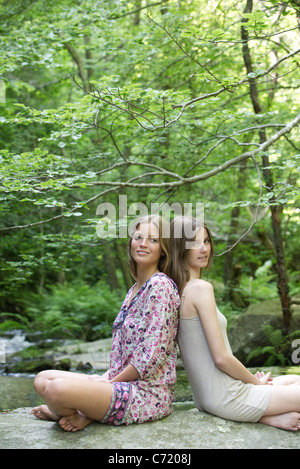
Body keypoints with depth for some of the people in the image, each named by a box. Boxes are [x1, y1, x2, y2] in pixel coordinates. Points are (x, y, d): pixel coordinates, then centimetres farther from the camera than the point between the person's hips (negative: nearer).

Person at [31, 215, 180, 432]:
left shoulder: (160, 286, -14)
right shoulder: (135, 289, 15)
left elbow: (152, 356, -20)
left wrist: (109, 381, -9)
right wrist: (105, 378, 2)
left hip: (148, 394, -10)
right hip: (124, 383, 10)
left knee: (56, 388, -28)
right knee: (43, 379, 9)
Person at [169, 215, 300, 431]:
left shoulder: (178, 290, 8)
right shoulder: (201, 288, -20)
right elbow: (221, 357, -21)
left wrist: (253, 379, 9)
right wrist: (257, 381, -3)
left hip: (207, 396, 9)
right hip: (226, 398, -9)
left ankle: (267, 417, 3)